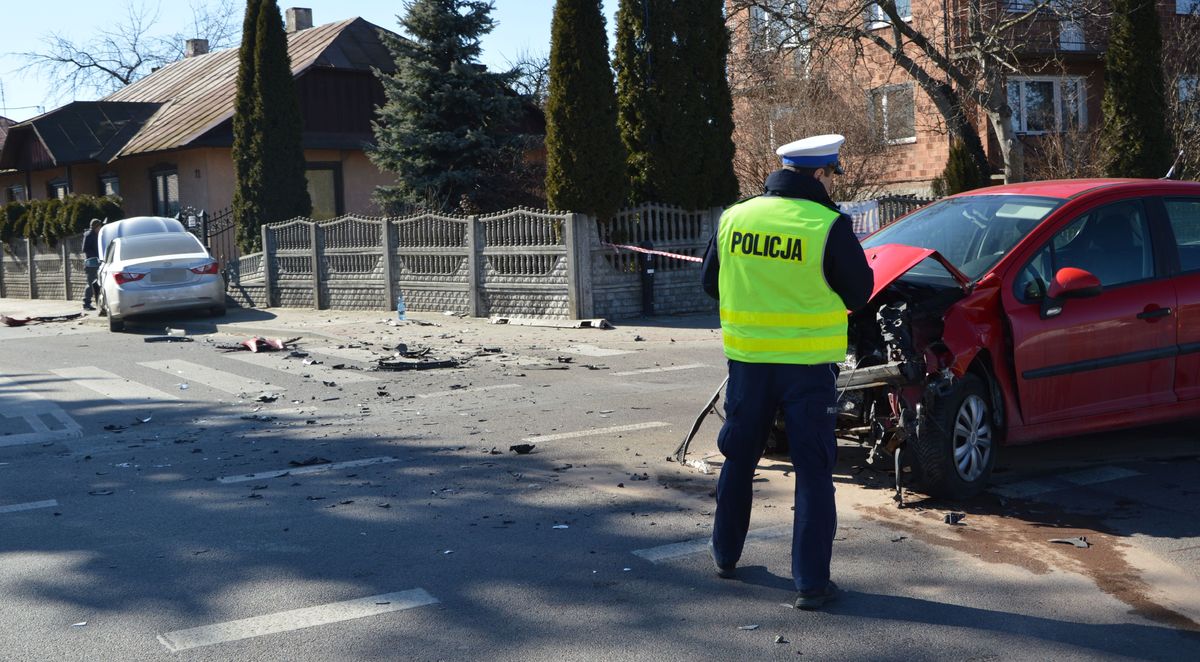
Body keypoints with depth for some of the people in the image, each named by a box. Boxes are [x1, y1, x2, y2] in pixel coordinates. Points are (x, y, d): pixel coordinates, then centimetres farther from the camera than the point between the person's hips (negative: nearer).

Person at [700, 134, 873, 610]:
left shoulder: (734, 218, 1)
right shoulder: (828, 226, -13)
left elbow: (711, 283, 12)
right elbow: (859, 292, -3)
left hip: (748, 360, 4)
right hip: (808, 364, -4)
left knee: (739, 458, 20)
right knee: (813, 472, 3)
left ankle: (725, 555, 34)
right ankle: (811, 583, 2)